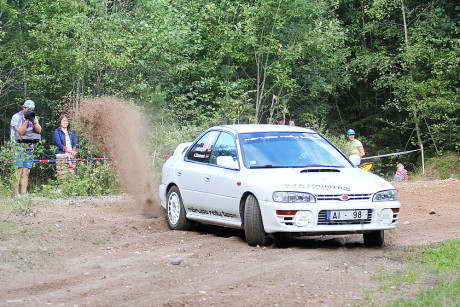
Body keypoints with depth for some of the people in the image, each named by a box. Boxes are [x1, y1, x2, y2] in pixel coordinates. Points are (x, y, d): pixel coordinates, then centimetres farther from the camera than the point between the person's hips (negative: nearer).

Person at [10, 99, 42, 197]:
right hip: (18, 147, -5)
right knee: (18, 172, -11)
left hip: (29, 148, 5)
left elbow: (39, 131, 0)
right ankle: (16, 194, -12)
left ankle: (23, 194, 1)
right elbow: (20, 132, -14)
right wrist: (26, 120, -16)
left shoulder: (34, 118, 12)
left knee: (26, 172, 1)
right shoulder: (16, 117, -5)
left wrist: (33, 120, -11)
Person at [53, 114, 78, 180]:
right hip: (61, 156, -4)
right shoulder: (56, 132, 6)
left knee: (71, 177, -1)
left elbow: (74, 144, 11)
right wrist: (70, 150, -14)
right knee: (62, 177, -11)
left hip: (72, 156, 4)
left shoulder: (72, 132, 21)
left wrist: (74, 151, -10)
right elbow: (59, 144, -6)